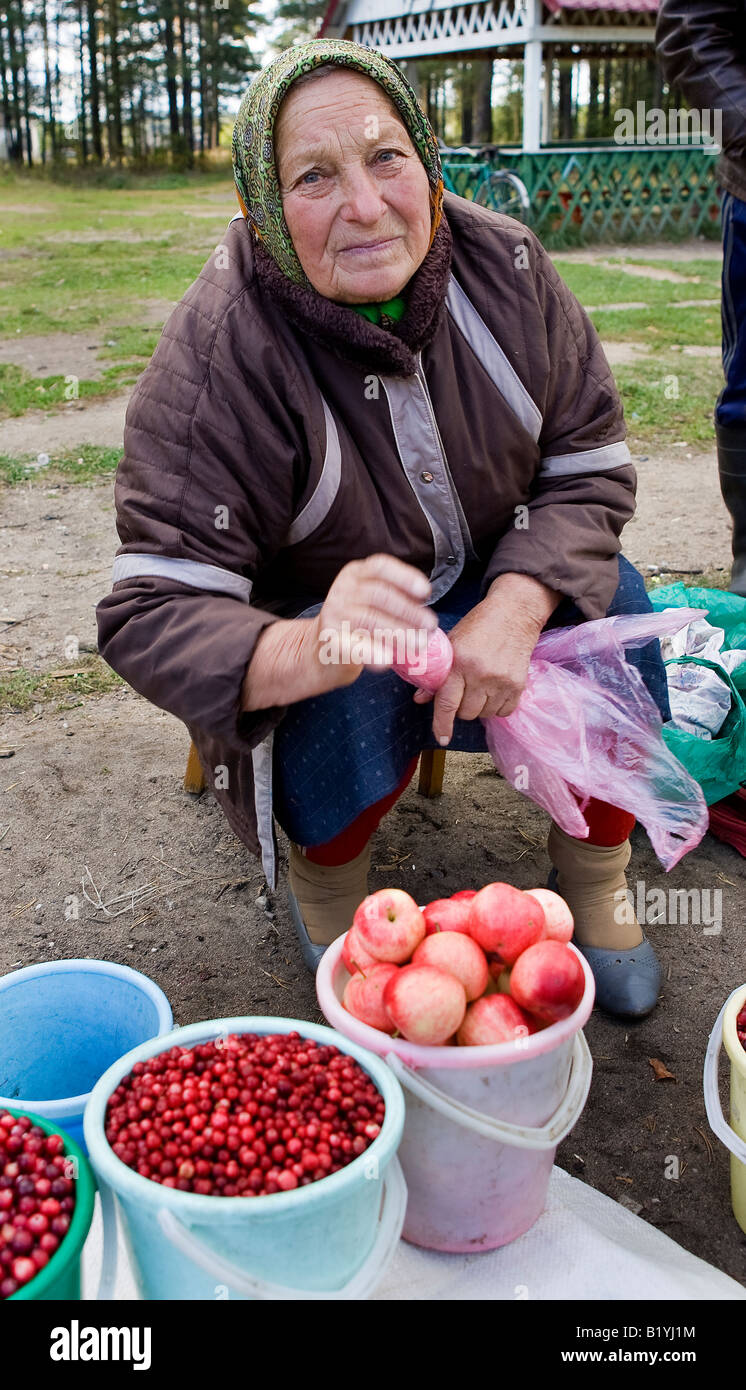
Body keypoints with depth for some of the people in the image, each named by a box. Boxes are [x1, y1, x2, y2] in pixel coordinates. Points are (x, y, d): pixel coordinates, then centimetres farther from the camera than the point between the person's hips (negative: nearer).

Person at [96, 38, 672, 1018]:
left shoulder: (505, 266, -14)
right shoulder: (219, 357, -27)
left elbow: (589, 467, -9)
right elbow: (155, 613, -31)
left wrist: (515, 607, -29)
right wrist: (305, 651, -53)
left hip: (499, 584, 4)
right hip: (305, 620, -3)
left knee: (613, 606, -22)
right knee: (354, 698, -35)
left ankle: (596, 875, 1)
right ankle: (324, 873, -1)